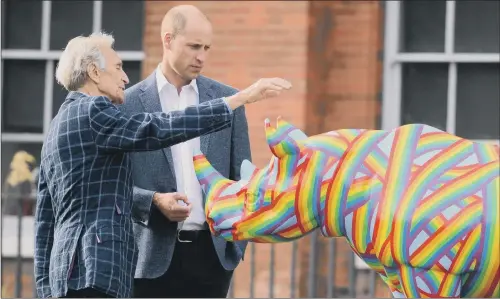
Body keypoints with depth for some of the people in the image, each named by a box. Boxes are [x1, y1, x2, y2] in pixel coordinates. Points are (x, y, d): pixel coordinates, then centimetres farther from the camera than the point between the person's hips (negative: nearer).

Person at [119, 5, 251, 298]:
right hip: (155, 255, -2)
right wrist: (154, 202, -17)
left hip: (213, 251, 2)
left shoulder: (226, 98, 8)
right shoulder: (129, 104, 0)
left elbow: (241, 175, 13)